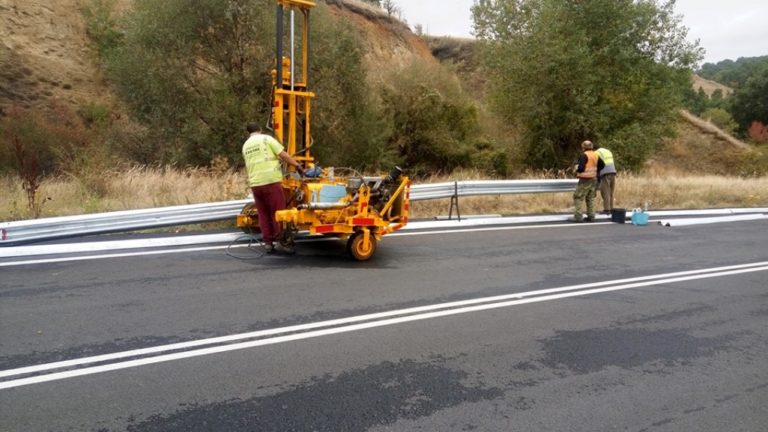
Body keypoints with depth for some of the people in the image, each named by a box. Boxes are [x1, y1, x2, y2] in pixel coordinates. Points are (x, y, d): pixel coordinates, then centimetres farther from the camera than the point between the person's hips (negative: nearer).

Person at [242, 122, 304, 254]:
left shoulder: (245, 146, 17)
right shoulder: (266, 139, 1)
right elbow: (283, 155, -5)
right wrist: (297, 166, 2)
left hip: (255, 183, 6)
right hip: (271, 181, -5)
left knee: (264, 214, 10)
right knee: (278, 212, -1)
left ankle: (268, 243, 9)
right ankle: (279, 242, -4)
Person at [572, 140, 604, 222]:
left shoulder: (584, 155, -15)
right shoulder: (596, 155, 7)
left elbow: (581, 168, -23)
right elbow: (601, 166, 13)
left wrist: (577, 170, -2)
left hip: (585, 180, -7)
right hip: (594, 179, 7)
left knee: (578, 198, -1)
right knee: (590, 198, 17)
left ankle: (578, 216, -7)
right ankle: (591, 216, 17)